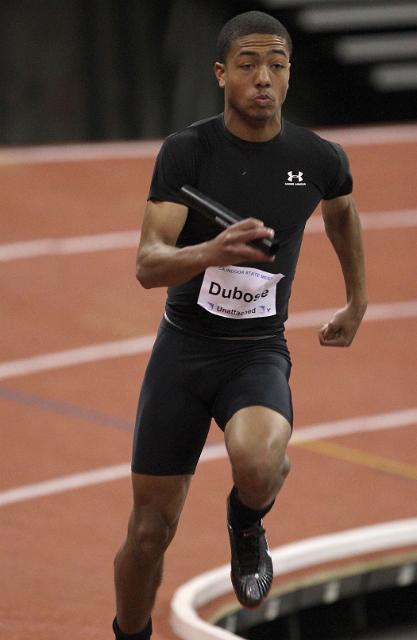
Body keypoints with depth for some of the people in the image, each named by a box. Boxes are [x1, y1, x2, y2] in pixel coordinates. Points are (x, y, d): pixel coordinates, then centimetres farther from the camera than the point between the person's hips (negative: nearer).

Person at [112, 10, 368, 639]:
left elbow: (342, 211, 20)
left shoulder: (320, 159, -6)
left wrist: (358, 302, 29)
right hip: (183, 347, 0)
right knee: (150, 531, 3)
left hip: (259, 353, 0)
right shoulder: (187, 150, -11)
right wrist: (212, 251, -40)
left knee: (256, 464, -34)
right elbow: (148, 265, -20)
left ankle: (247, 523, 3)